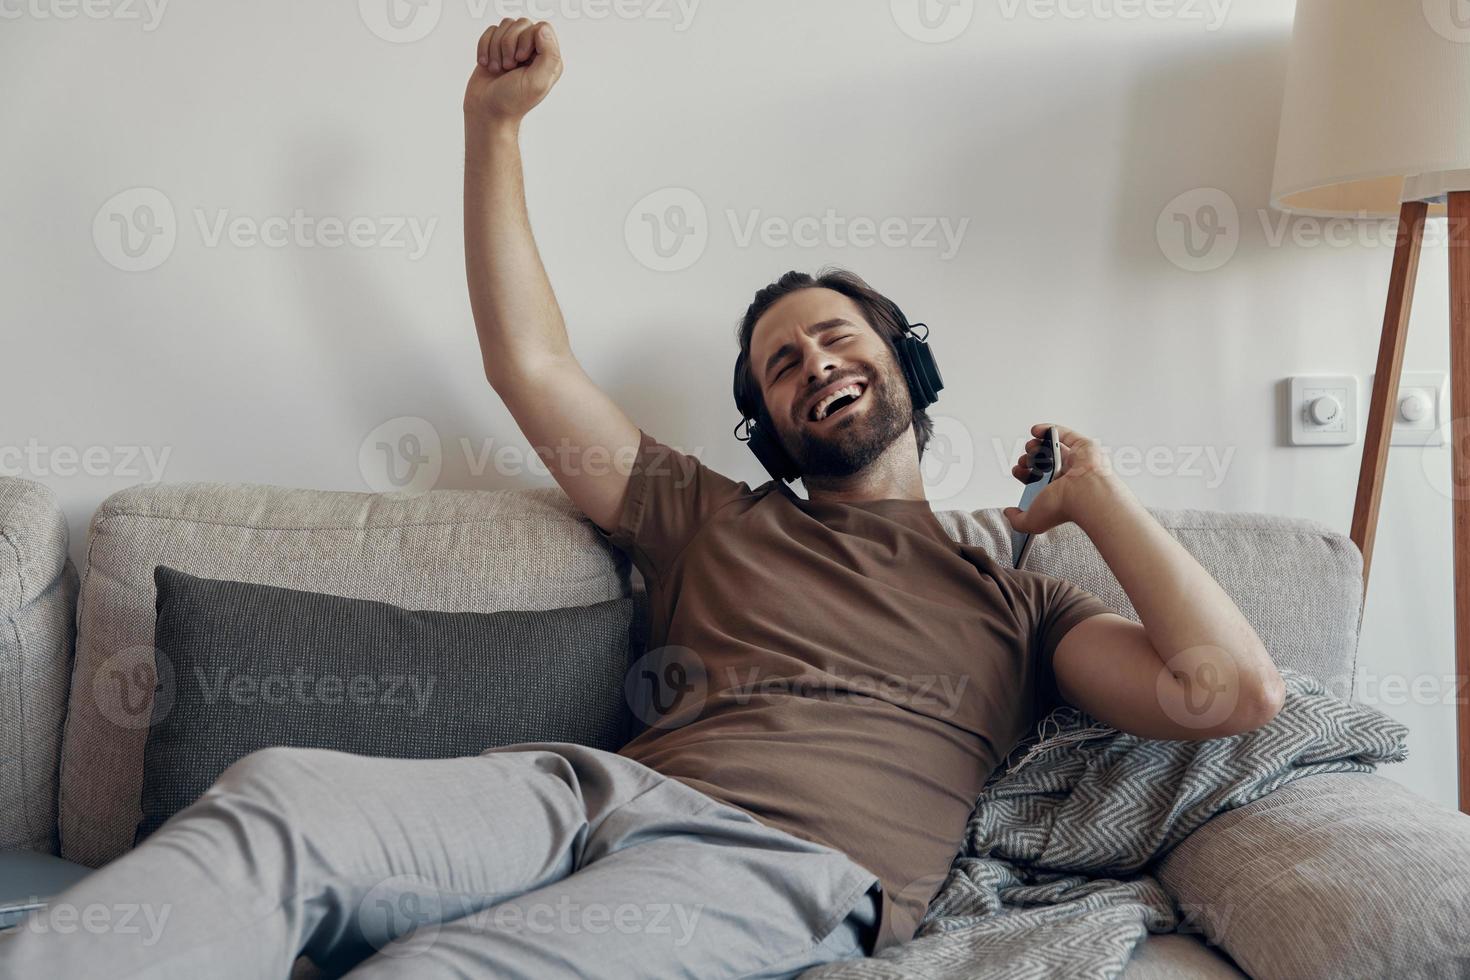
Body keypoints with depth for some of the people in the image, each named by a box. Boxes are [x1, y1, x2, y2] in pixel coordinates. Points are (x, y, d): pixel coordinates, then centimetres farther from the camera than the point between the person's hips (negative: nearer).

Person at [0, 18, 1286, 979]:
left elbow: (1230, 692, 7)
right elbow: (529, 363, 25)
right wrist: (494, 122, 23)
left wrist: (1096, 494, 16)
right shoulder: (713, 520, 28)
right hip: (596, 792, 4)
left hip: (781, 865, -3)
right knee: (279, 795, -28)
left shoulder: (1012, 597, 21)